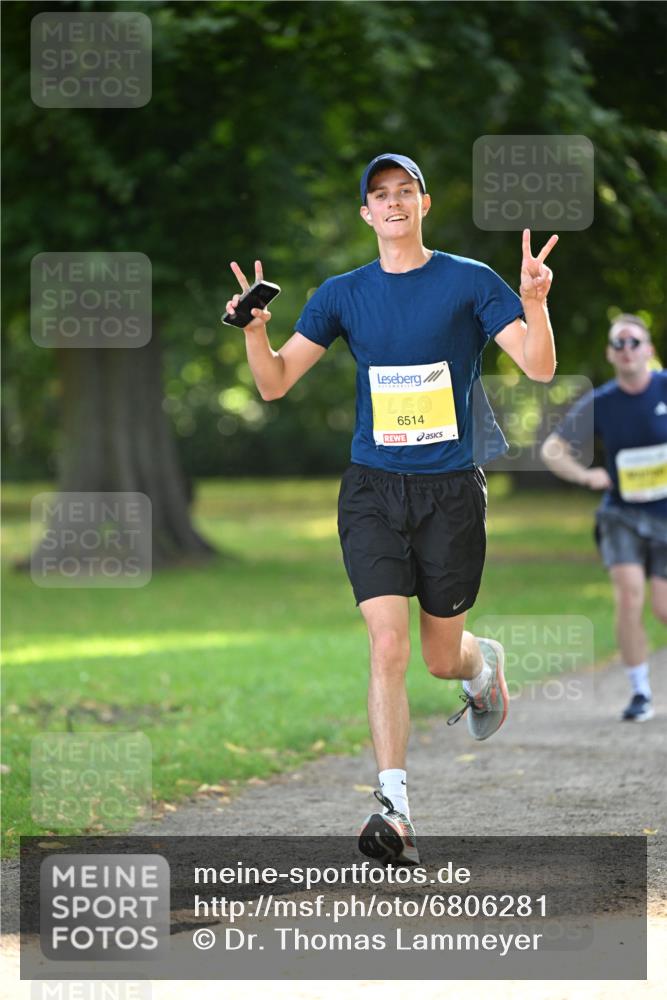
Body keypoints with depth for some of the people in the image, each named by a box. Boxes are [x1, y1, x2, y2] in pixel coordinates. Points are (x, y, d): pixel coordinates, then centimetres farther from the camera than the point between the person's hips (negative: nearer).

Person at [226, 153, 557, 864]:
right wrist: (255, 331, -13)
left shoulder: (469, 282, -1)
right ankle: (394, 810, -14)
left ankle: (485, 663, 46)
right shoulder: (343, 294, 6)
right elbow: (275, 384, 7)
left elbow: (539, 367, -8)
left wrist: (534, 301, -26)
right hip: (373, 489, 1)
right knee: (388, 645, -14)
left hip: (450, 491, -1)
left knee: (441, 659, 8)